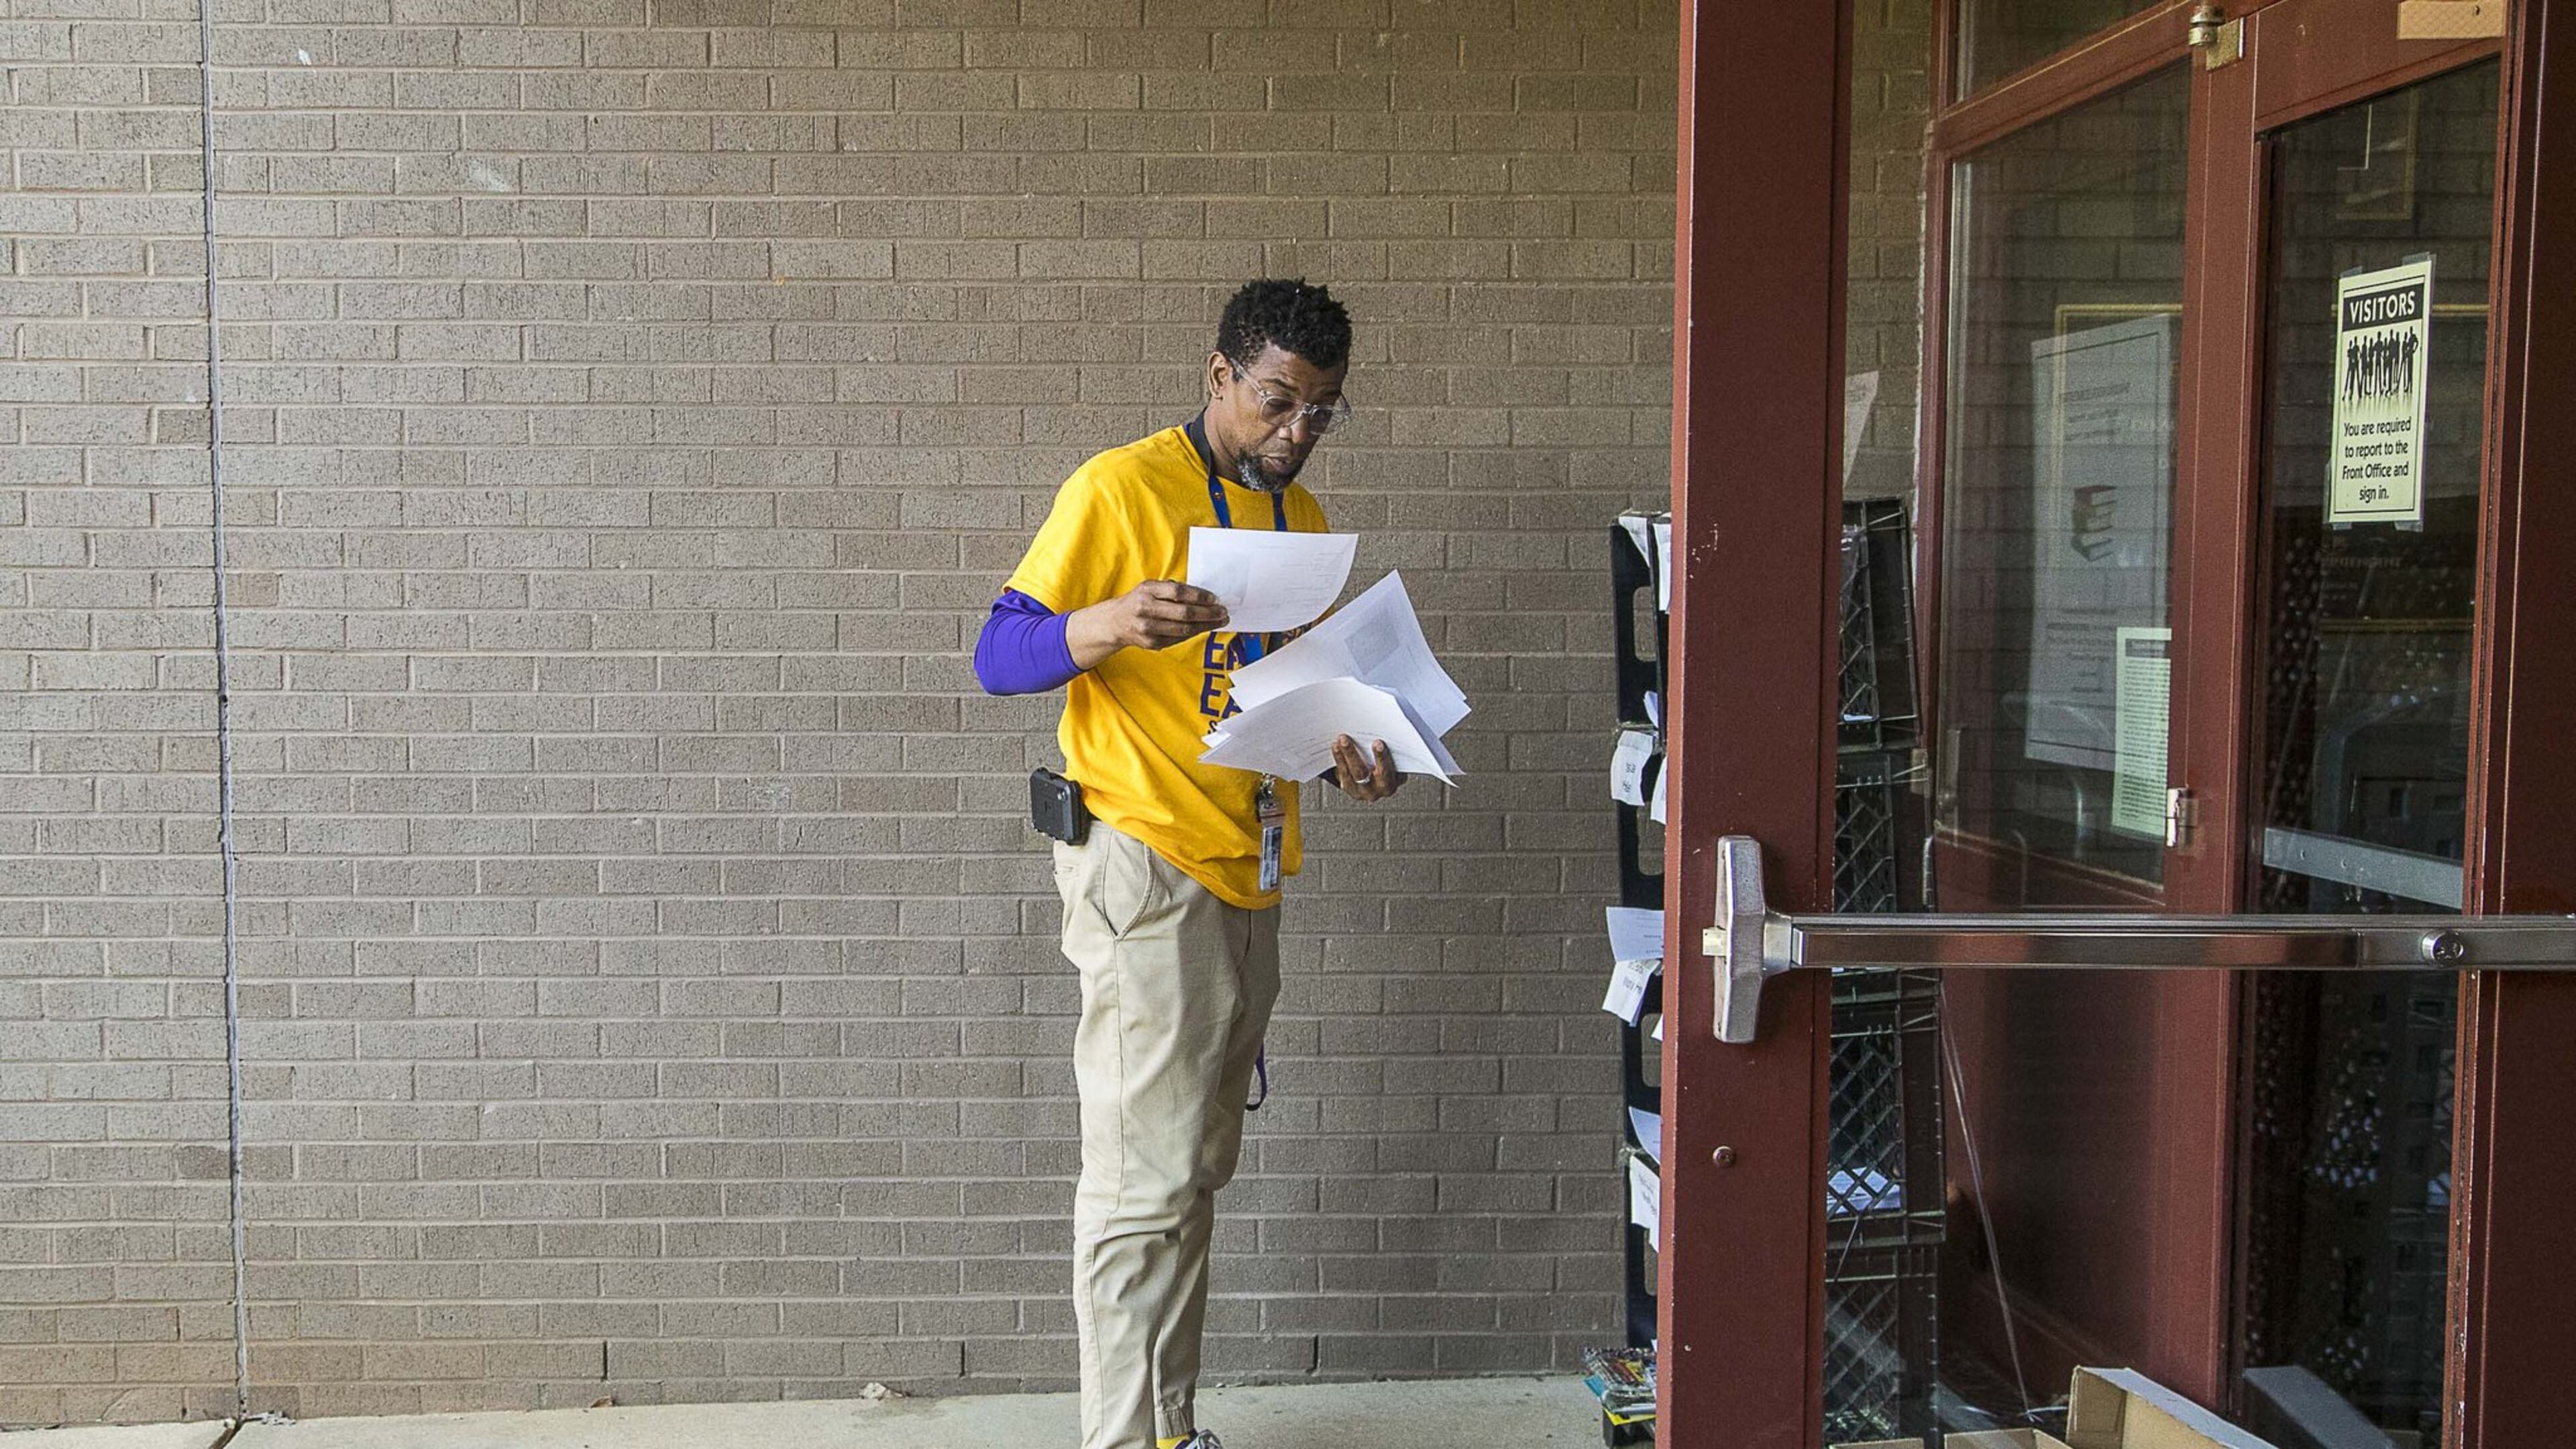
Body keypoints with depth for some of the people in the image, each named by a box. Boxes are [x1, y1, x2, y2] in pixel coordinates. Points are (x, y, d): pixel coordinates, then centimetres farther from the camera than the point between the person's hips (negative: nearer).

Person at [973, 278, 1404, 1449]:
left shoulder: (1300, 518, 15)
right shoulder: (1121, 488, -8)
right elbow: (999, 657, -11)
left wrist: (1340, 750, 3)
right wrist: (1110, 624, -30)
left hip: (1246, 872, 8)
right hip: (1145, 869, -8)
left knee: (1195, 1174, 13)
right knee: (1146, 1183, -7)